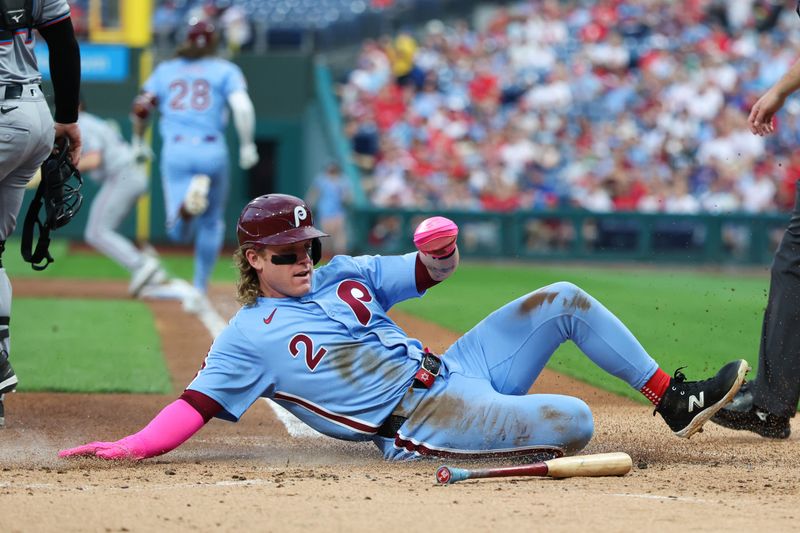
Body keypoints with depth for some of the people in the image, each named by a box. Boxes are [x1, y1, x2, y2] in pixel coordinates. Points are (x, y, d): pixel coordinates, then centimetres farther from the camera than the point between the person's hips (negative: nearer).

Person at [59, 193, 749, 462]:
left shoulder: (347, 274, 13)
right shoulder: (248, 338, -6)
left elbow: (430, 273, 13)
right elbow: (194, 405, -13)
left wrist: (440, 248, -13)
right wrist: (126, 448, -28)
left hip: (454, 369, 8)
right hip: (421, 421, -8)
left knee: (564, 299, 3)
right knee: (573, 422, -27)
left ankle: (675, 400, 9)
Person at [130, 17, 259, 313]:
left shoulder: (165, 70, 16)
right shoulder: (225, 70, 8)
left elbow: (141, 107, 10)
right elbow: (242, 108, -8)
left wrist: (138, 141, 24)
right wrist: (247, 145, 0)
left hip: (175, 152, 1)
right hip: (212, 152, -1)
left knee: (178, 232, -5)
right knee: (211, 224, 19)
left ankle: (189, 201, -38)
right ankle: (200, 291, 17)